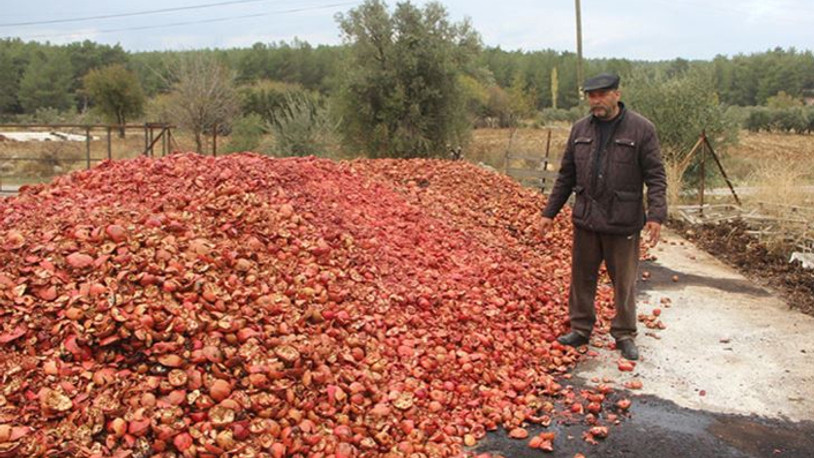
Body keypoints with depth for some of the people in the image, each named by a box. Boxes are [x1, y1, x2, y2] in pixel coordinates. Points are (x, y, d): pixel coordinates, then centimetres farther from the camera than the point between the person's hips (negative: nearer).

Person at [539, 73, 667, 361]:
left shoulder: (642, 129, -5)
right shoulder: (580, 129, 7)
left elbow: (655, 176, -7)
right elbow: (566, 175, 12)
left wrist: (656, 215, -18)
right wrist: (550, 212, 10)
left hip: (623, 221, -3)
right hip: (585, 218, 4)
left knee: (624, 281, 7)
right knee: (582, 277, 11)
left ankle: (624, 334, 23)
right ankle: (580, 329, 26)